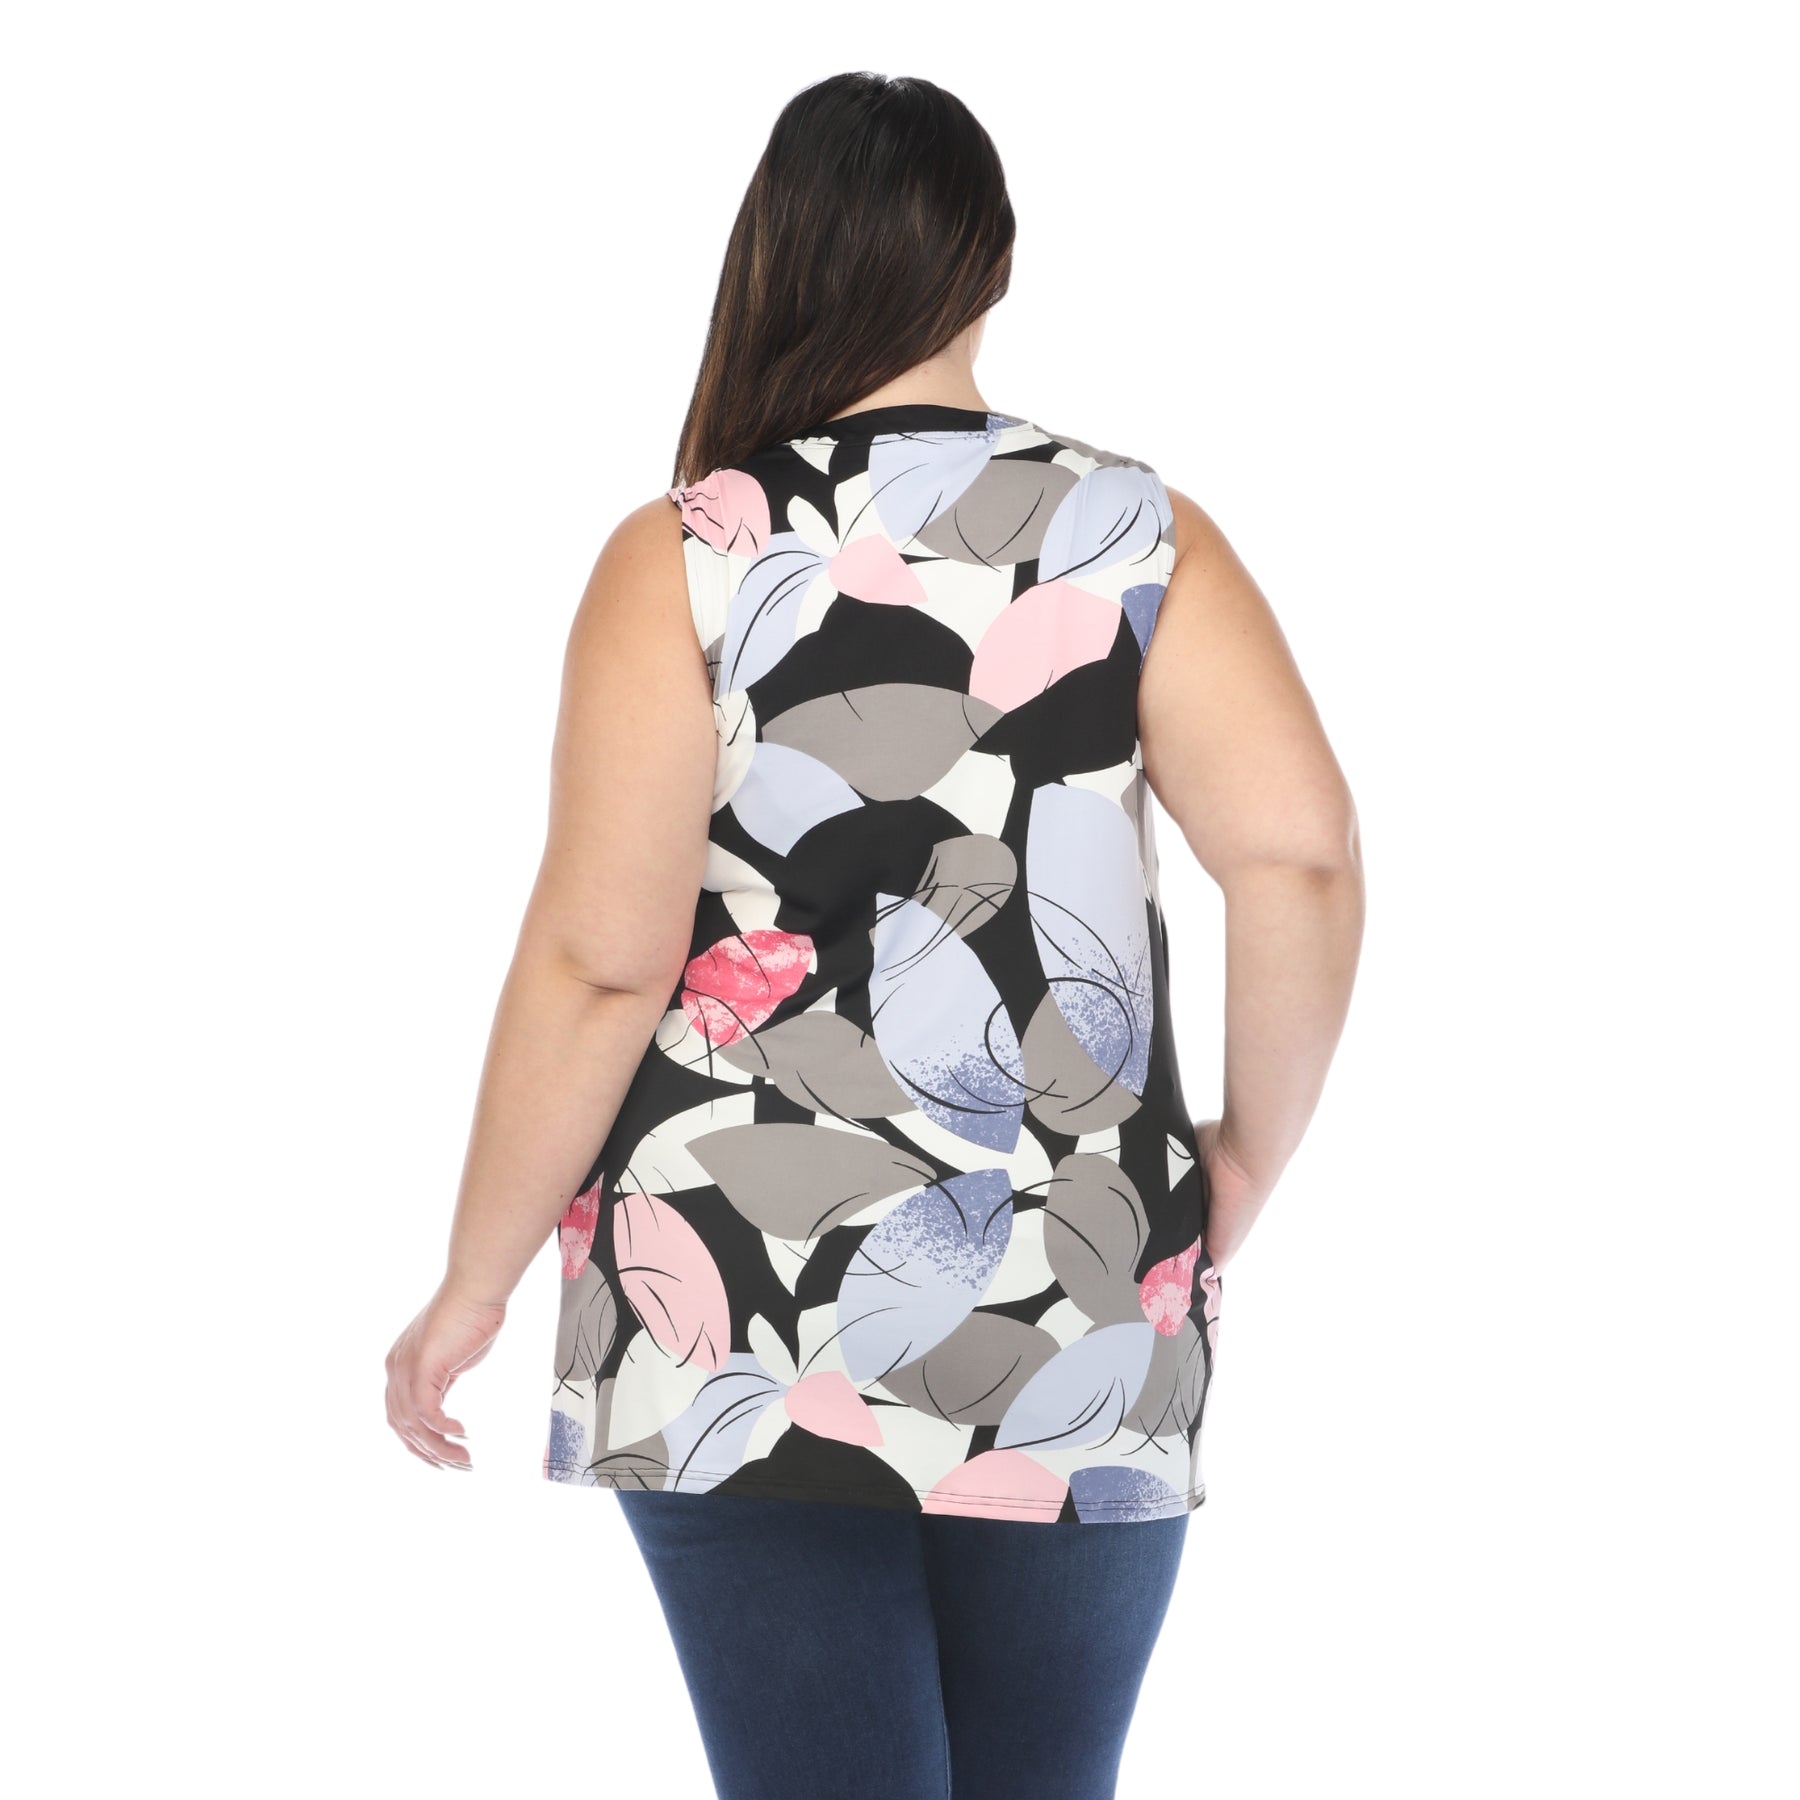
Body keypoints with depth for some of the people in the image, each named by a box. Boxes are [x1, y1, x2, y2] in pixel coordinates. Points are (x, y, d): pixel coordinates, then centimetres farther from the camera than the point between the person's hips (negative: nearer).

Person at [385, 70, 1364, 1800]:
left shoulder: (685, 560, -5)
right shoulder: (1135, 534, 0)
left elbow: (599, 959, -9)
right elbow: (1302, 858, -10)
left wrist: (474, 1284, 1)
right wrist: (1251, 1152, 6)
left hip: (743, 1330, -2)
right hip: (1082, 1329, 2)